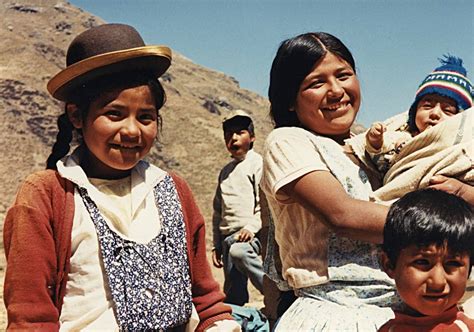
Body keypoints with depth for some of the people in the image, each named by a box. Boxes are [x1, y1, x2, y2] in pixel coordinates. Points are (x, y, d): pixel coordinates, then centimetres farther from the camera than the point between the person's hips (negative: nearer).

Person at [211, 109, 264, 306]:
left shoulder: (257, 163, 1)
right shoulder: (225, 171, 21)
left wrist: (252, 227, -21)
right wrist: (217, 245, 19)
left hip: (251, 234, -6)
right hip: (228, 236, 6)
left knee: (239, 251, -36)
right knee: (233, 293, 3)